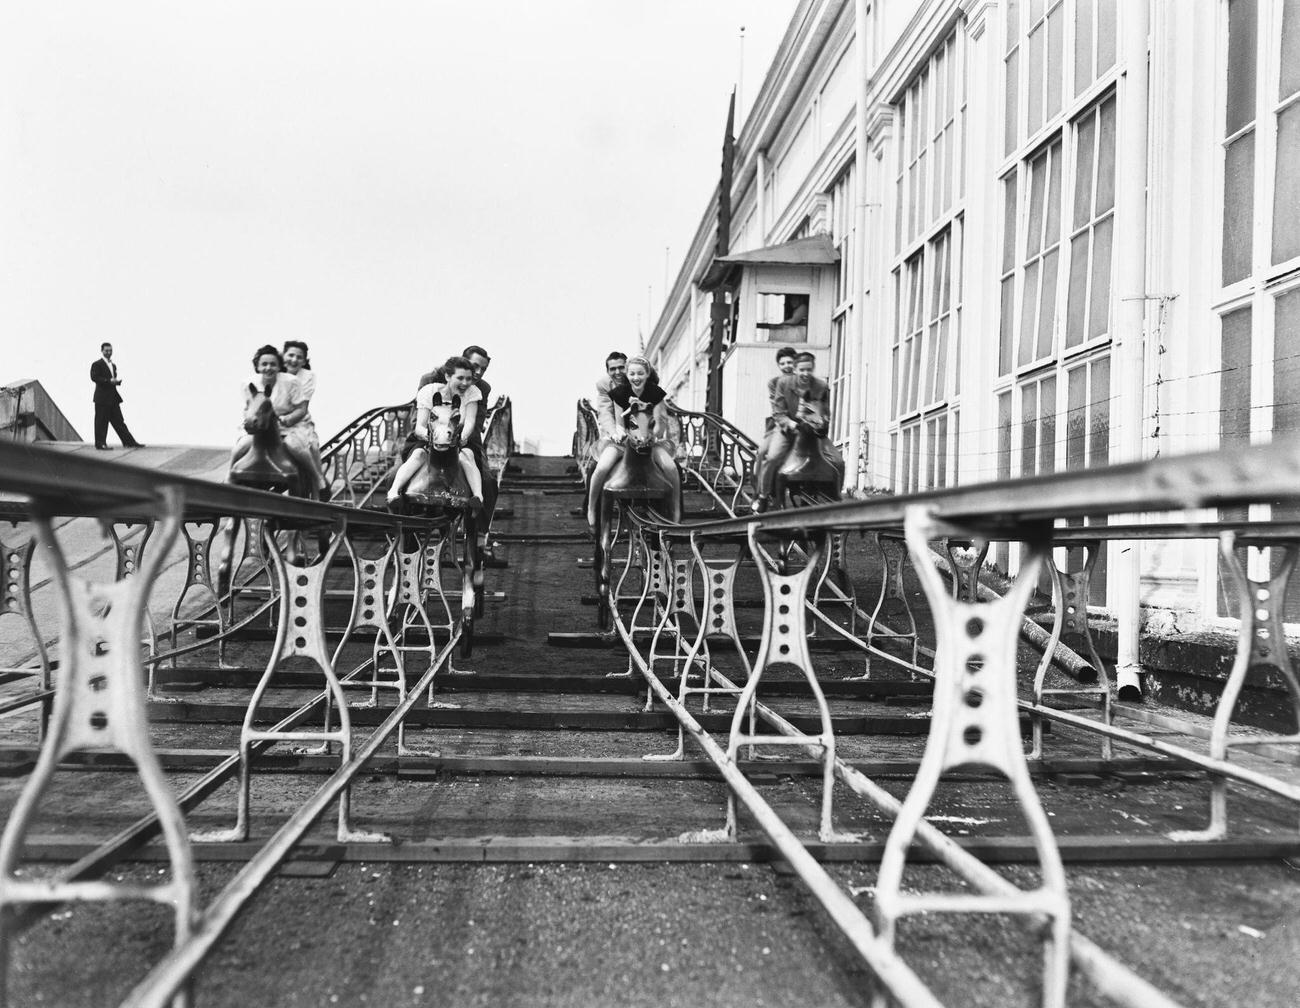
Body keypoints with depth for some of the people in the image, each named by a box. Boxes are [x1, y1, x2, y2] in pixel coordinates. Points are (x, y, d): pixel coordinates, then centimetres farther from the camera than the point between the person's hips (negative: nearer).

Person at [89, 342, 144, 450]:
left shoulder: (113, 365, 20)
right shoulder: (97, 364, -4)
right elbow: (94, 377, -16)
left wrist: (117, 381, 3)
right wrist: (109, 381, -22)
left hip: (113, 397, 7)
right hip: (102, 397, -7)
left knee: (119, 421, 7)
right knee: (101, 421, -3)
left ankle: (129, 442, 5)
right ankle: (100, 444, 2)